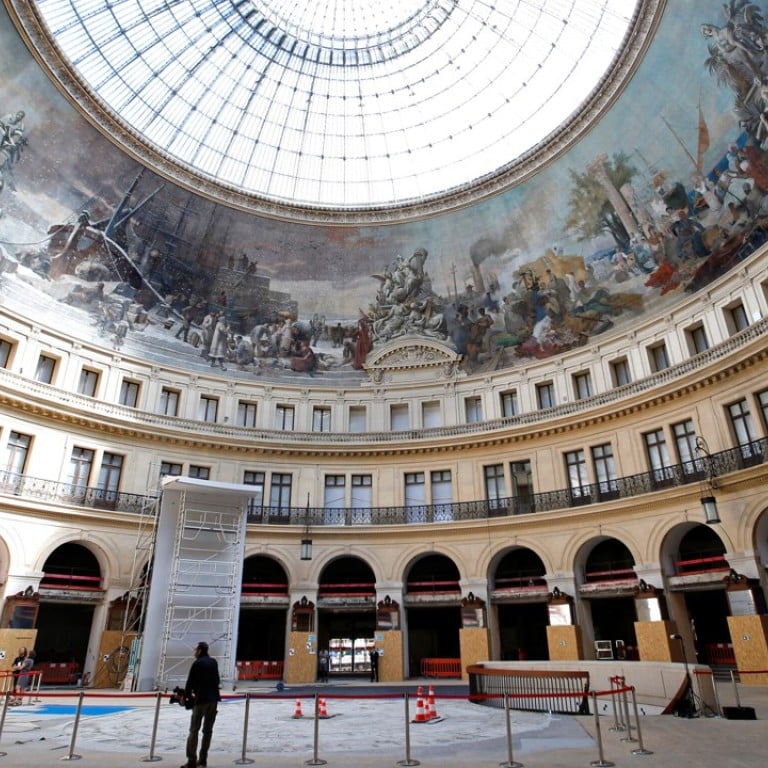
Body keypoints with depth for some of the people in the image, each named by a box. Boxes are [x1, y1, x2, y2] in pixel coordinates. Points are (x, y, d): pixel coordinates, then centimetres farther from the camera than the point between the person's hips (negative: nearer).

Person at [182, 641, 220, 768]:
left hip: (201, 699, -6)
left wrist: (187, 695, 8)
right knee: (208, 730, 11)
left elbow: (190, 681, -8)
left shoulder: (197, 663, -8)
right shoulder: (213, 662, 9)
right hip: (213, 699, 6)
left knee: (194, 730, 1)